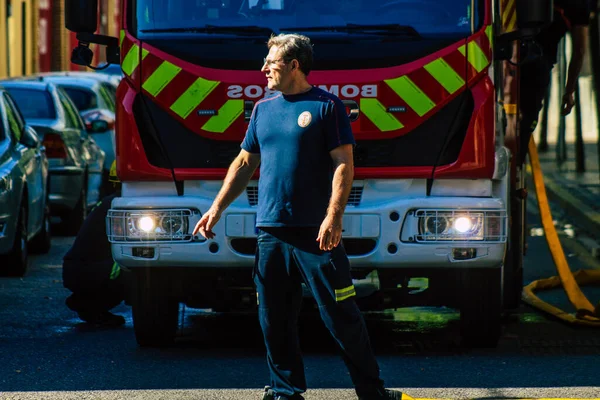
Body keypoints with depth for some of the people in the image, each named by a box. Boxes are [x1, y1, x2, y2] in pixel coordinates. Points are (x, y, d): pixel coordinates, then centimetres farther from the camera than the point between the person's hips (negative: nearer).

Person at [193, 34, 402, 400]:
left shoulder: (327, 106, -3)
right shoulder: (264, 109, 14)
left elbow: (344, 164, -9)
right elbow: (245, 163, 21)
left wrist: (334, 216, -19)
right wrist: (217, 209, 15)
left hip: (316, 233, -6)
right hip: (271, 232, 6)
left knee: (340, 314, -4)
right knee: (275, 318, 6)